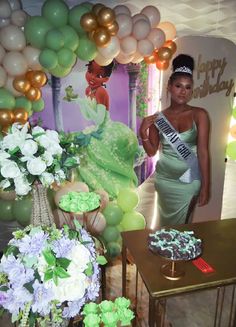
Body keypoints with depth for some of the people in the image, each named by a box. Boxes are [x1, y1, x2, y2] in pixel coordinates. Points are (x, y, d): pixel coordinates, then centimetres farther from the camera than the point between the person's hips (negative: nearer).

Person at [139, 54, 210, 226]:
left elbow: (203, 152, -11)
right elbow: (152, 152, 2)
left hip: (188, 182, -2)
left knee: (179, 225, 10)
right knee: (166, 221, 21)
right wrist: (143, 132, -13)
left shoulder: (199, 114, -9)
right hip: (164, 179, 3)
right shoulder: (158, 118, -2)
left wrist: (205, 186, -13)